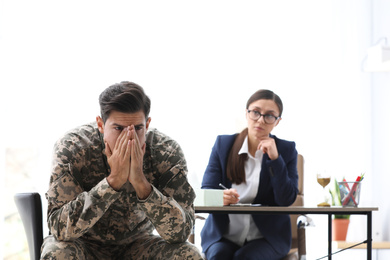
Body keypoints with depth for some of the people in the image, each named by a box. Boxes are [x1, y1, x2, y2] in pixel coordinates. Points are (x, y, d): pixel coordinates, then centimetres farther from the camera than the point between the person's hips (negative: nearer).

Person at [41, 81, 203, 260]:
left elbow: (180, 231, -25)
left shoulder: (168, 153, -18)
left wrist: (141, 182, -38)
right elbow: (60, 228, -32)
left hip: (136, 246, 2)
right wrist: (114, 180, -38)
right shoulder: (71, 149, -22)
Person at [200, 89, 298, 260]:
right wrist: (219, 198, -23)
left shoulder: (286, 150, 3)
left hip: (266, 237, -1)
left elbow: (287, 200, -7)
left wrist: (275, 159, -15)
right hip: (222, 234, 1)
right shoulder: (223, 144, 7)